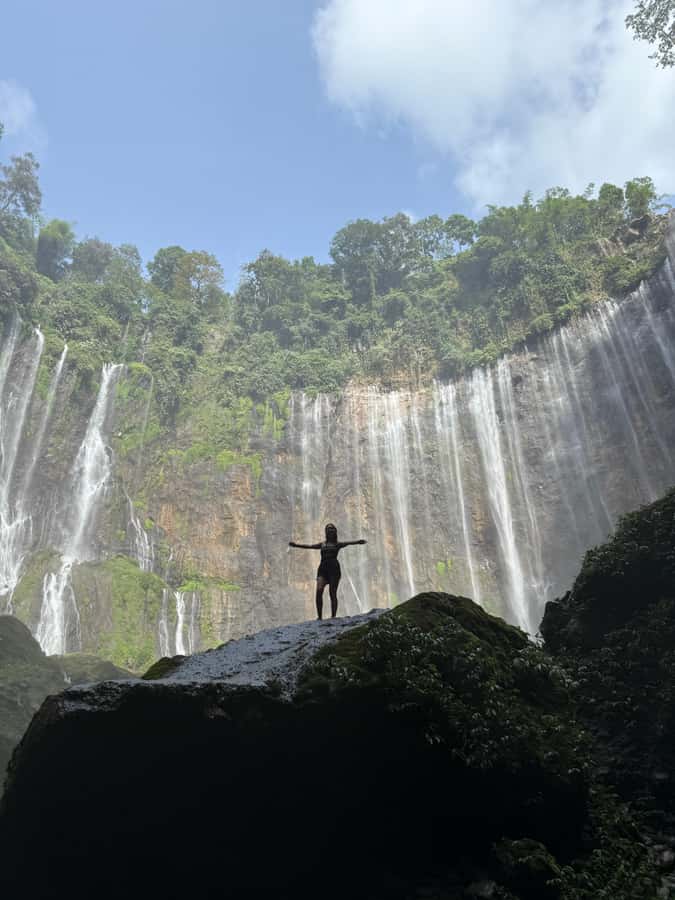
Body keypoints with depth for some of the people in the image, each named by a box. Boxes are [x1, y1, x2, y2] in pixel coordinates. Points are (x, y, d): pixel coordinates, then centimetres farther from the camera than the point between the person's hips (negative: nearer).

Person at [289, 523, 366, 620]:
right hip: (323, 568, 3)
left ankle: (333, 616, 0)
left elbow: (348, 543, -6)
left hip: (334, 568, -2)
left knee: (332, 593, -5)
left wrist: (357, 542, -25)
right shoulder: (322, 544, 21)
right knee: (319, 591, -14)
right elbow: (309, 546, 22)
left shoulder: (338, 544, 11)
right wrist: (296, 545, 18)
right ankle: (319, 616, -10)